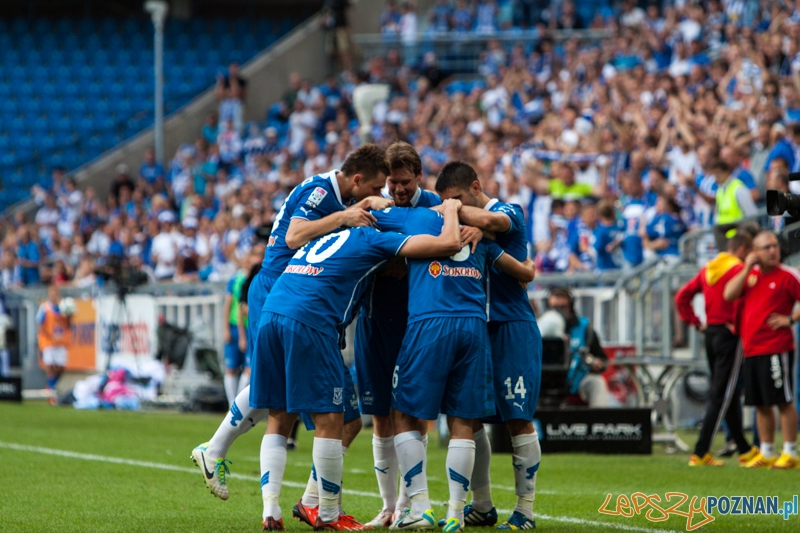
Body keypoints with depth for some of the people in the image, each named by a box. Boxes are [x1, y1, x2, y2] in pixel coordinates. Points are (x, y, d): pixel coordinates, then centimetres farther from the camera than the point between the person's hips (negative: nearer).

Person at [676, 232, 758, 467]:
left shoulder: (708, 269, 11)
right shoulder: (738, 269, -12)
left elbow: (682, 297, 11)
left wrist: (696, 322, 9)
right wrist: (736, 326, -13)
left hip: (710, 334, 8)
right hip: (730, 336, -8)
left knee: (727, 395, 15)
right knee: (720, 396, -5)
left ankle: (744, 450, 25)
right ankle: (700, 453, -9)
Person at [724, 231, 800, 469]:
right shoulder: (750, 274, 13)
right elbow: (729, 294, 1)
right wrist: (747, 268, -2)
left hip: (776, 349, -7)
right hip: (751, 349, 7)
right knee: (761, 404, 10)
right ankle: (766, 453, 17)